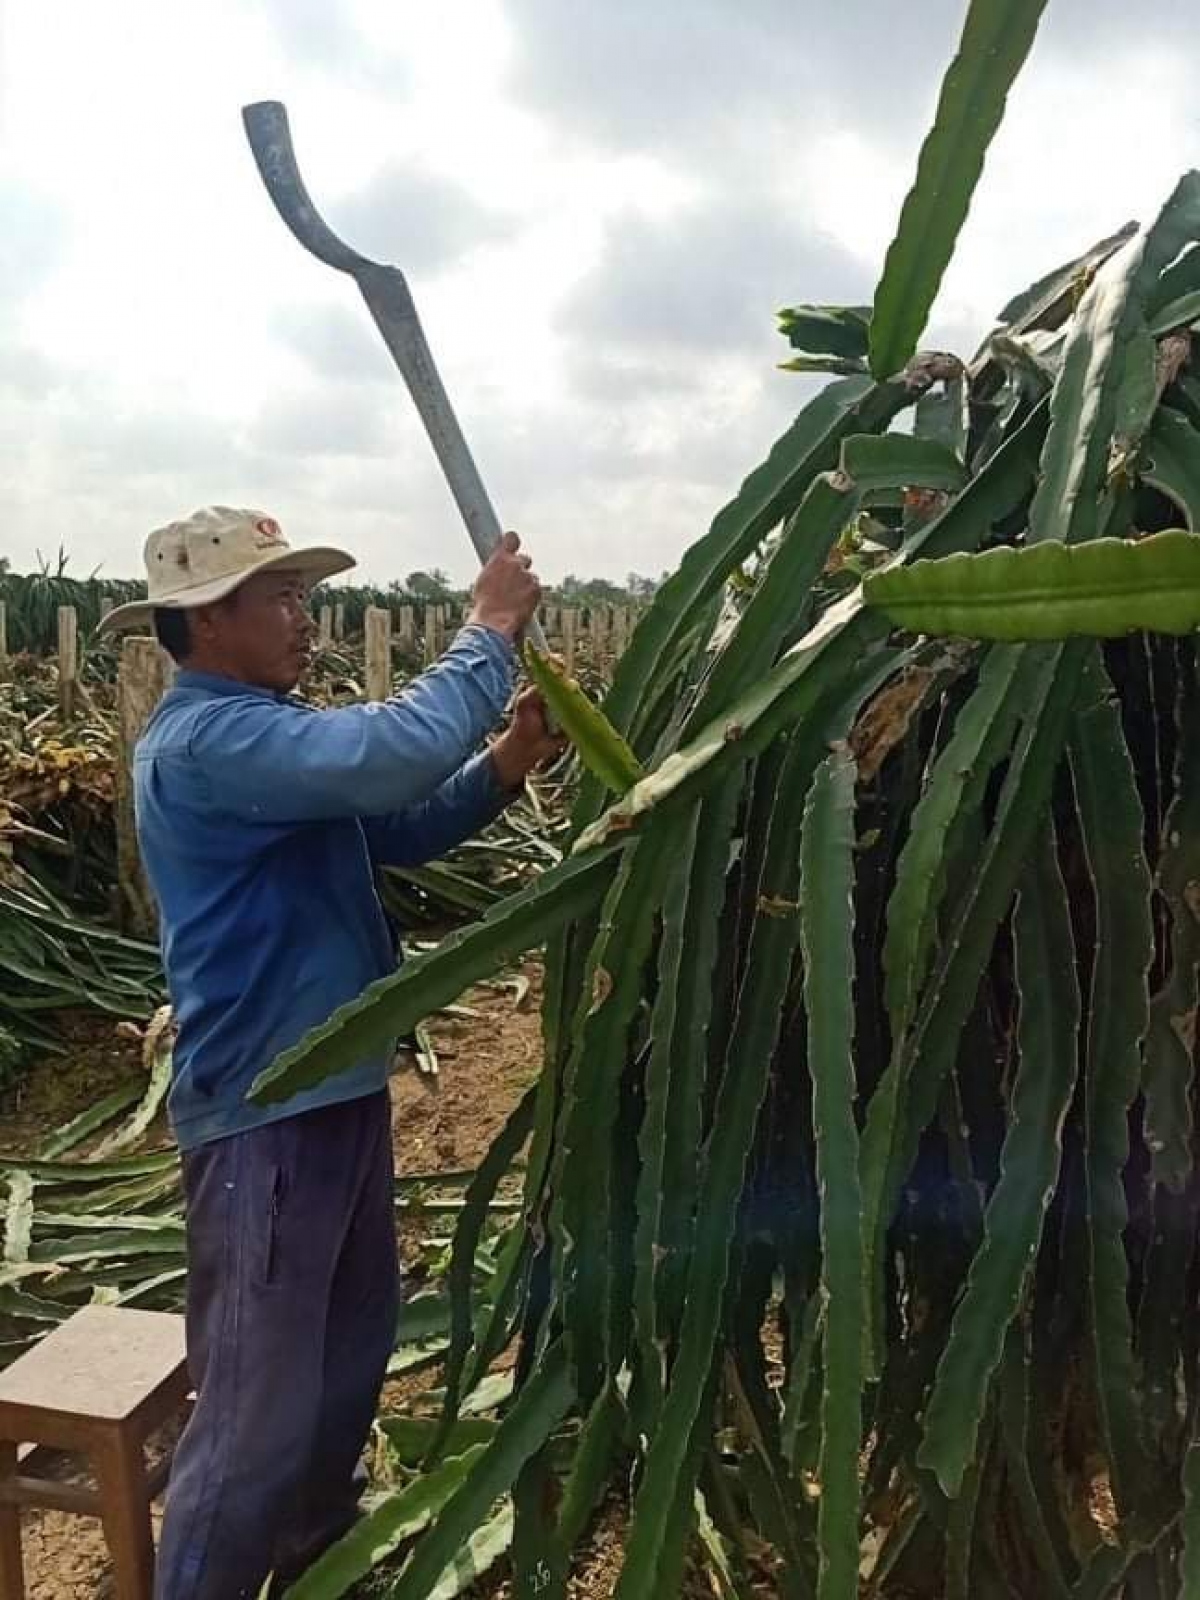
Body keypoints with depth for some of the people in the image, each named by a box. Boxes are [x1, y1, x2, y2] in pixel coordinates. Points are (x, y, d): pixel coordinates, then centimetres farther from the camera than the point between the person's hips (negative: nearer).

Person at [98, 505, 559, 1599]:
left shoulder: (265, 735, 12)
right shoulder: (207, 740, -21)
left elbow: (400, 827, 13)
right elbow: (393, 755, -33)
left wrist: (506, 765, -4)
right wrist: (489, 633, -19)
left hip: (337, 1087, 11)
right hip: (264, 1111, -11)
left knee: (351, 1353, 25)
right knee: (259, 1411, 1)